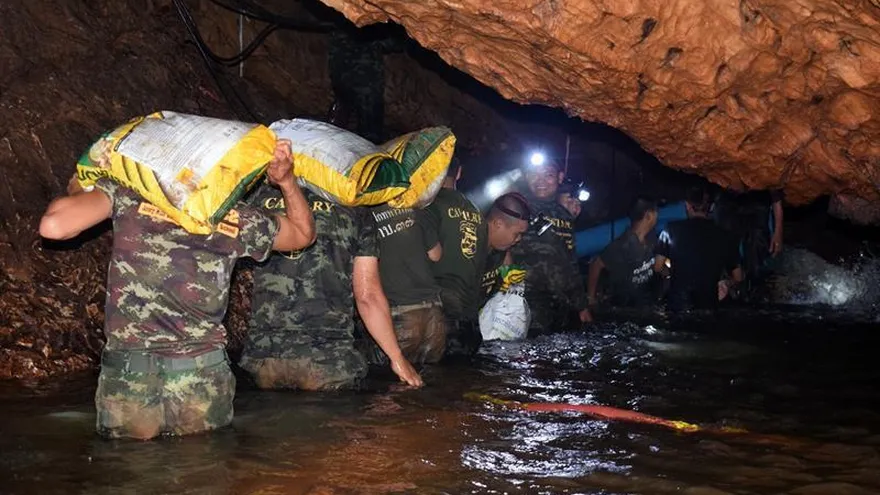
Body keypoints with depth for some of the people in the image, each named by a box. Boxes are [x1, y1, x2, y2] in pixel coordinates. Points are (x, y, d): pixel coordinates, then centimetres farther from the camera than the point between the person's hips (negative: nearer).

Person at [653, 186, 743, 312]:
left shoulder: (672, 229, -3)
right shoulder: (723, 236, 1)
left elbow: (658, 267, 1)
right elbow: (738, 277, 7)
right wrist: (726, 284, 28)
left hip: (678, 306, -1)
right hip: (708, 306, 1)